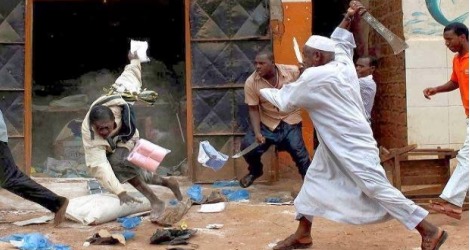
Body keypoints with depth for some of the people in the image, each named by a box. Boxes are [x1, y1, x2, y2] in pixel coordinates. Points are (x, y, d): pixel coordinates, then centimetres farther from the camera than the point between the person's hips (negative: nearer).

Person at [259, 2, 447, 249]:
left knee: (377, 188, -11)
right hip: (335, 143, 11)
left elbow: (285, 101, -9)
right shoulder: (343, 64, 4)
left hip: (352, 145, -11)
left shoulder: (315, 77, -20)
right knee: (314, 179, 15)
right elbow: (338, 43, 27)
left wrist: (263, 91, 9)